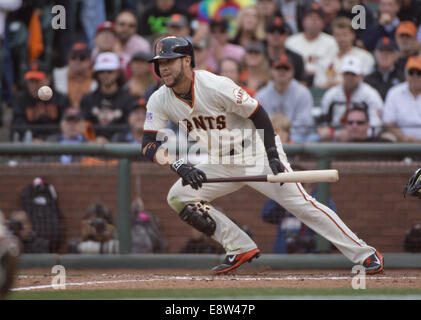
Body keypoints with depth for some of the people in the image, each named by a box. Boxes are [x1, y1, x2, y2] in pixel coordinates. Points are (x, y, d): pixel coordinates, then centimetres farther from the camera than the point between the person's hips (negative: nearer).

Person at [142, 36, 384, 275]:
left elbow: (257, 113, -16)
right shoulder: (160, 101, -7)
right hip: (221, 164, 7)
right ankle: (241, 249, 0)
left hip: (257, 154, -7)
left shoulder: (215, 87, -23)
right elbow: (149, 145, -11)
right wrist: (180, 167, -29)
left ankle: (364, 254, -14)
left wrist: (273, 156, -22)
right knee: (179, 198, -7)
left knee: (301, 204, -16)